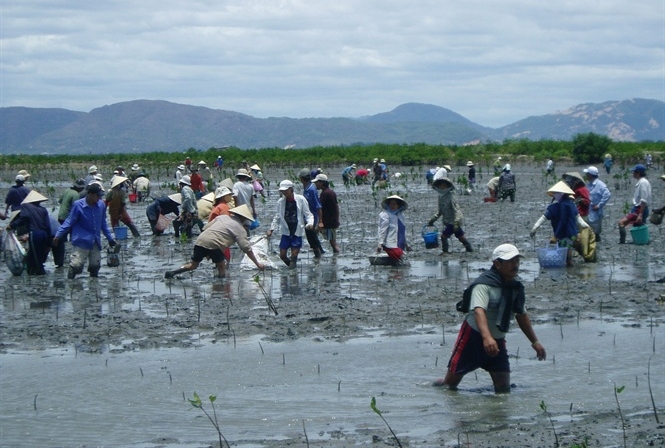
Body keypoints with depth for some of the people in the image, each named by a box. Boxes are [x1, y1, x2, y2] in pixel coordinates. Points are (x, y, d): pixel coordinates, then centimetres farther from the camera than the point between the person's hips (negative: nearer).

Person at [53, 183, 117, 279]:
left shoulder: (101, 205, 2)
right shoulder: (78, 205, -11)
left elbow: (103, 223, 15)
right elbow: (69, 222, -6)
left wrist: (110, 238, 19)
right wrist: (58, 235, -13)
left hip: (95, 242, 5)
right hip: (82, 241, -5)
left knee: (95, 265, 9)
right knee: (76, 265, -16)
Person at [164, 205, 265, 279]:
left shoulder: (222, 217, 24)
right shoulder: (239, 228, 7)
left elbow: (206, 227, 22)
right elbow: (246, 248, 2)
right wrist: (257, 264, 7)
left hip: (200, 240, 6)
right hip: (213, 244, -6)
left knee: (193, 265, 21)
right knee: (222, 273, 10)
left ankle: (171, 273, 12)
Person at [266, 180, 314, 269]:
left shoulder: (301, 200, -6)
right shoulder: (281, 201, 3)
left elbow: (308, 214, -3)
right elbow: (277, 217, 12)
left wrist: (310, 223, -22)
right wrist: (271, 229, 7)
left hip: (297, 231, -3)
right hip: (285, 231, 3)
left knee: (294, 255, -6)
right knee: (282, 255, 1)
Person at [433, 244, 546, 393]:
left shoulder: (516, 288, 5)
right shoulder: (484, 284, -20)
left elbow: (522, 316, 20)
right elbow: (479, 311, -36)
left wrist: (535, 341, 19)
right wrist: (487, 337, -52)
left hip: (497, 341, 6)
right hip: (474, 336, -6)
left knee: (504, 387, -5)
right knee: (452, 381, 4)